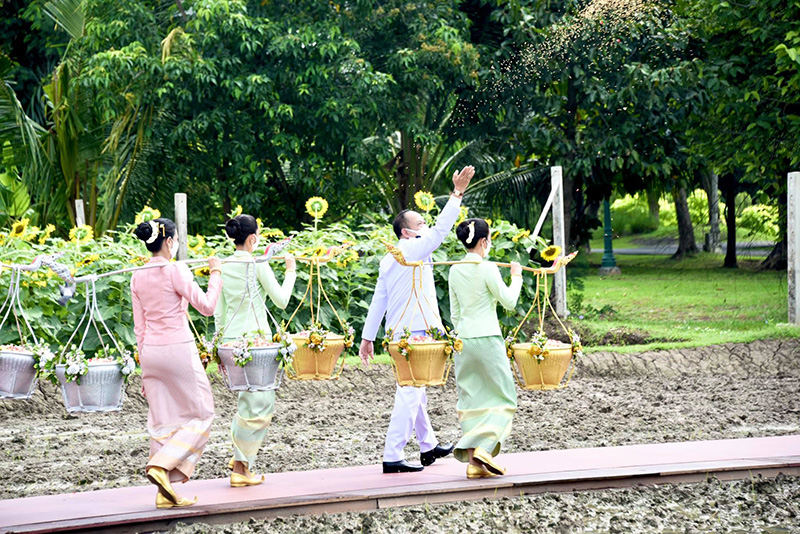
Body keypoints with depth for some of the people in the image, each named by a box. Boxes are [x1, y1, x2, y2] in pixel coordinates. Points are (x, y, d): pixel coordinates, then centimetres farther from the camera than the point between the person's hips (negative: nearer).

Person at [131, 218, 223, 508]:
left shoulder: (138, 277, 8)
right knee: (200, 414, 6)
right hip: (178, 349, -7)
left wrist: (145, 362, 17)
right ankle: (162, 465, -11)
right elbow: (206, 306, -10)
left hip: (150, 351, 7)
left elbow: (139, 326, 11)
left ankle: (165, 493, 10)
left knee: (162, 419, 11)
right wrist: (215, 274, 2)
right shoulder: (176, 270, -12)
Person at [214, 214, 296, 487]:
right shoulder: (257, 264, -10)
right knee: (258, 404, 0)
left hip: (231, 340, 7)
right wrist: (290, 271, 6)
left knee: (250, 401, 17)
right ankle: (240, 466, 0)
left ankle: (240, 459, 15)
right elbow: (281, 300, -6)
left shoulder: (223, 267, 8)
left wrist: (223, 339, 21)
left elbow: (219, 312, 12)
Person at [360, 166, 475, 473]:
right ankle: (393, 457, -12)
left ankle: (428, 447, 31)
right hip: (416, 330, -9)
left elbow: (378, 300, 15)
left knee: (415, 391, 19)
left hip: (399, 332, 10)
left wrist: (368, 337, 16)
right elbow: (441, 229, -14)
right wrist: (457, 194, -9)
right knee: (410, 394, -10)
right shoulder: (414, 249, -9)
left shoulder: (388, 260, 14)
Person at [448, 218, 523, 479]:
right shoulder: (487, 269, -12)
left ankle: (473, 462, 5)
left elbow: (454, 312, 13)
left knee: (472, 399, 9)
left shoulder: (455, 271, 7)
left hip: (464, 340, 6)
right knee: (503, 397, 5)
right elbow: (509, 301, -6)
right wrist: (516, 276, 8)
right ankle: (484, 448, -13)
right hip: (487, 338, -6)